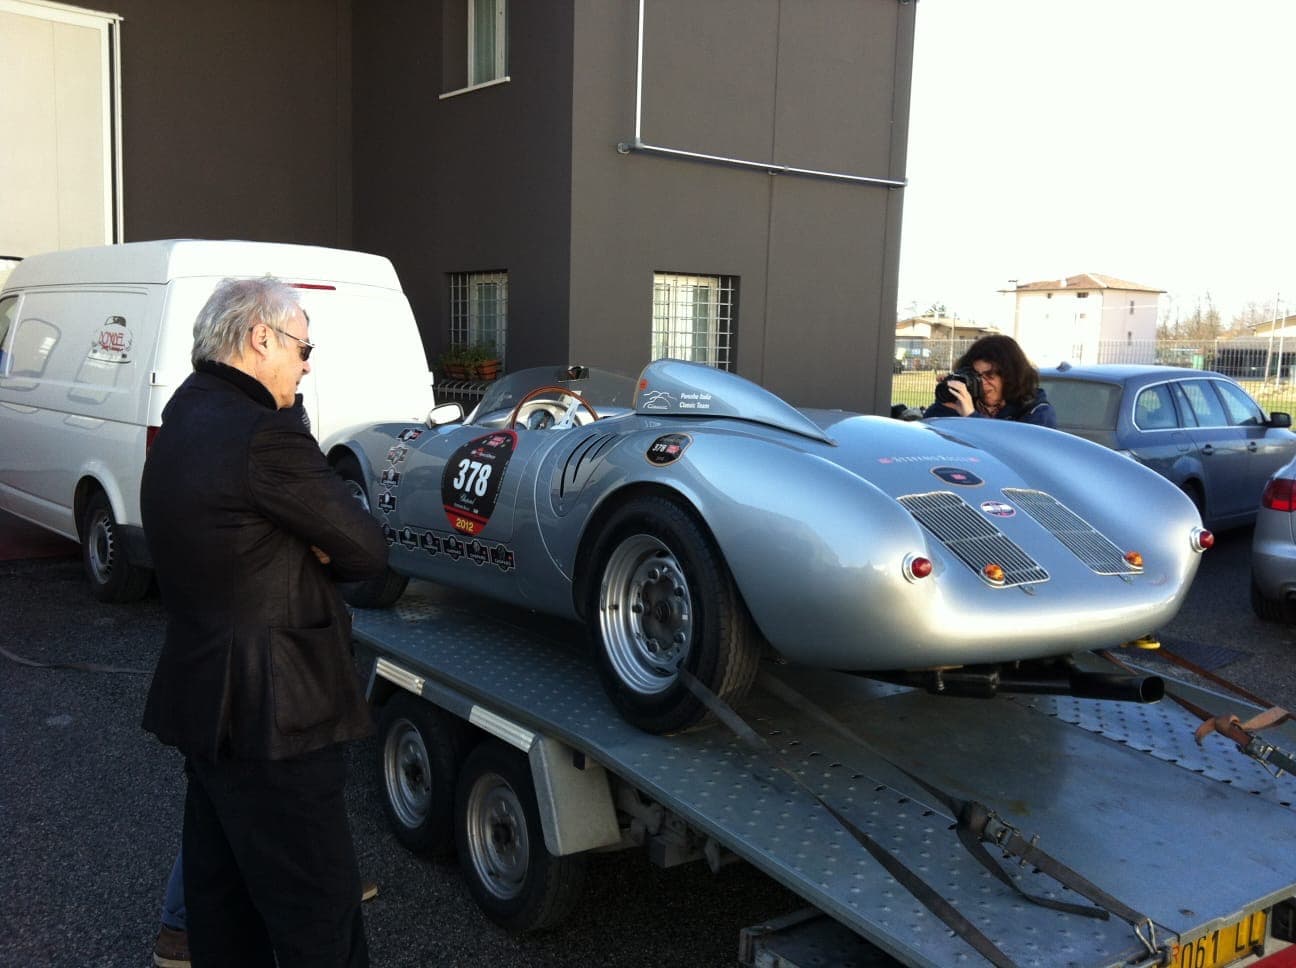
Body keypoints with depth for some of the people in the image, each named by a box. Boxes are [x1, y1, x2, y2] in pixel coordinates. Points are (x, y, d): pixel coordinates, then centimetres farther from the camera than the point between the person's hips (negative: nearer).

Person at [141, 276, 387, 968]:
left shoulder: (184, 418, 9)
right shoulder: (263, 435, -21)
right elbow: (366, 552, -15)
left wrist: (310, 545, -7)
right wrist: (322, 550, 4)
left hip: (199, 700, 10)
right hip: (269, 715, -10)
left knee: (220, 893, 20)